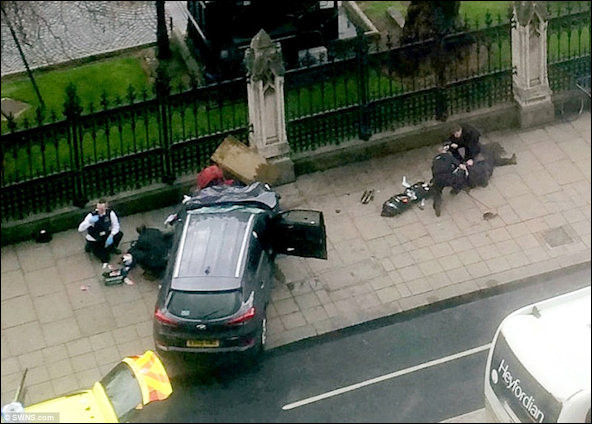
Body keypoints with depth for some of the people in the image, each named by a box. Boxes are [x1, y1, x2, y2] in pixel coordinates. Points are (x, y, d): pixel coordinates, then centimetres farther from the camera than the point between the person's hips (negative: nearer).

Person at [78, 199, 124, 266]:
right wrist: (90, 222, -42)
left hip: (106, 236, 4)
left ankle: (111, 248, 2)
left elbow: (116, 225, -8)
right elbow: (80, 229, -26)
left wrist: (111, 236, -23)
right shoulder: (91, 215, -22)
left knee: (119, 234, -21)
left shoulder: (110, 213, -17)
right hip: (94, 240, -4)